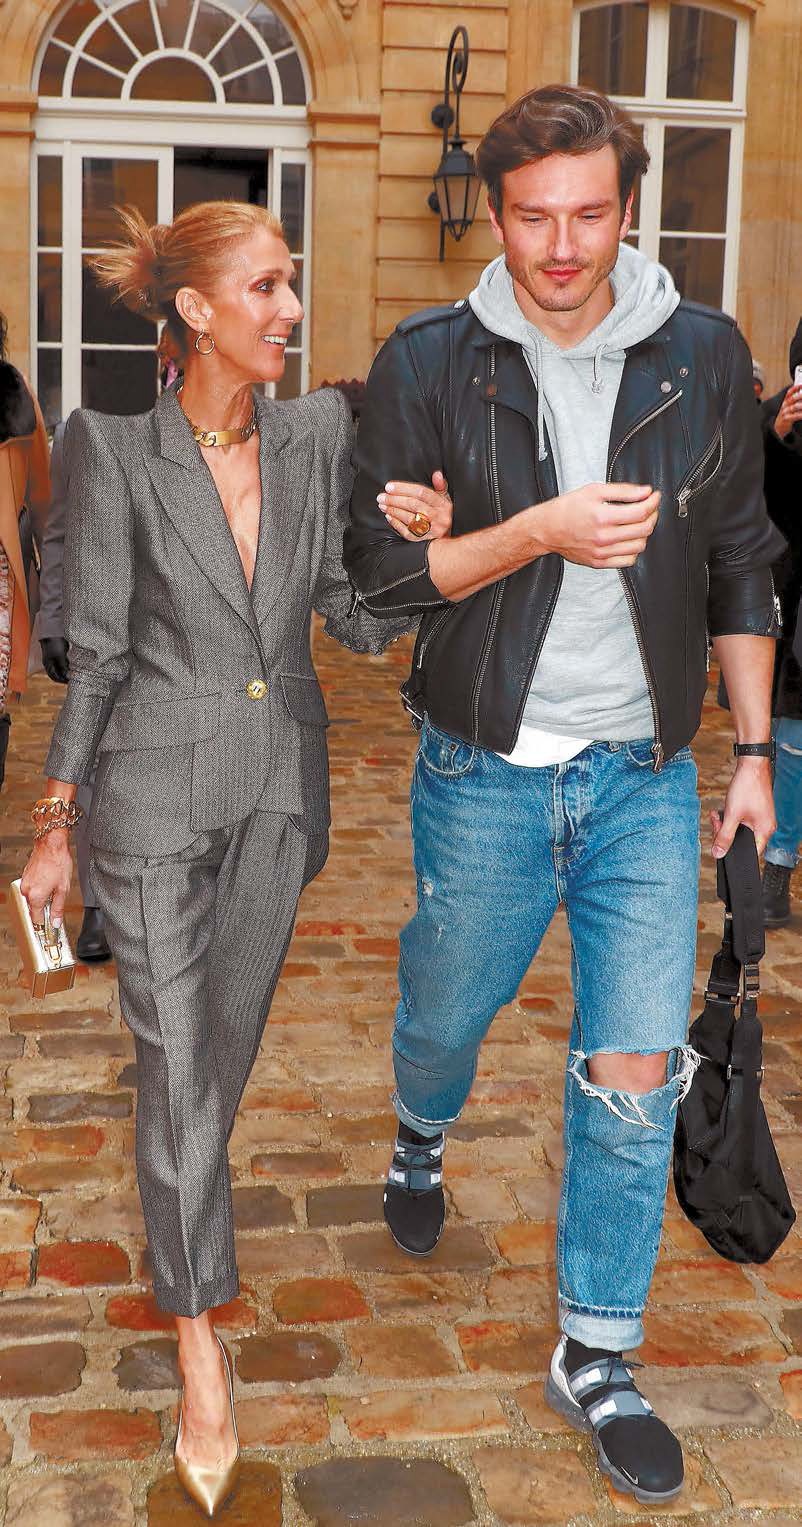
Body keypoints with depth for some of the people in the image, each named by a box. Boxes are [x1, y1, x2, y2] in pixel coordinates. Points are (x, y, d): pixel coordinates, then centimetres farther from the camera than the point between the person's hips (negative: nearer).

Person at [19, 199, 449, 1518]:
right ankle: (201, 1342, 16)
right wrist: (55, 825, -4)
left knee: (229, 1034, 20)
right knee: (179, 1063, 1)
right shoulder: (117, 446, -13)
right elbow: (96, 651, -8)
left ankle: (180, 1199, 50)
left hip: (282, 782, 4)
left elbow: (361, 625, 1)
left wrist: (417, 551, -19)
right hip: (158, 789, -4)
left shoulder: (320, 434, -3)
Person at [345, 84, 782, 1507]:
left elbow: (740, 567, 6)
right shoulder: (429, 362, -6)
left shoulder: (703, 355, 0)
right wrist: (539, 532, -20)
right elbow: (380, 567, -7)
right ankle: (420, 1143, 55)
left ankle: (597, 1358, 19)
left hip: (645, 775, 1)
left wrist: (756, 754, 4)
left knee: (637, 1076, 0)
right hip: (483, 774, -1)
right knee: (447, 1012, 18)